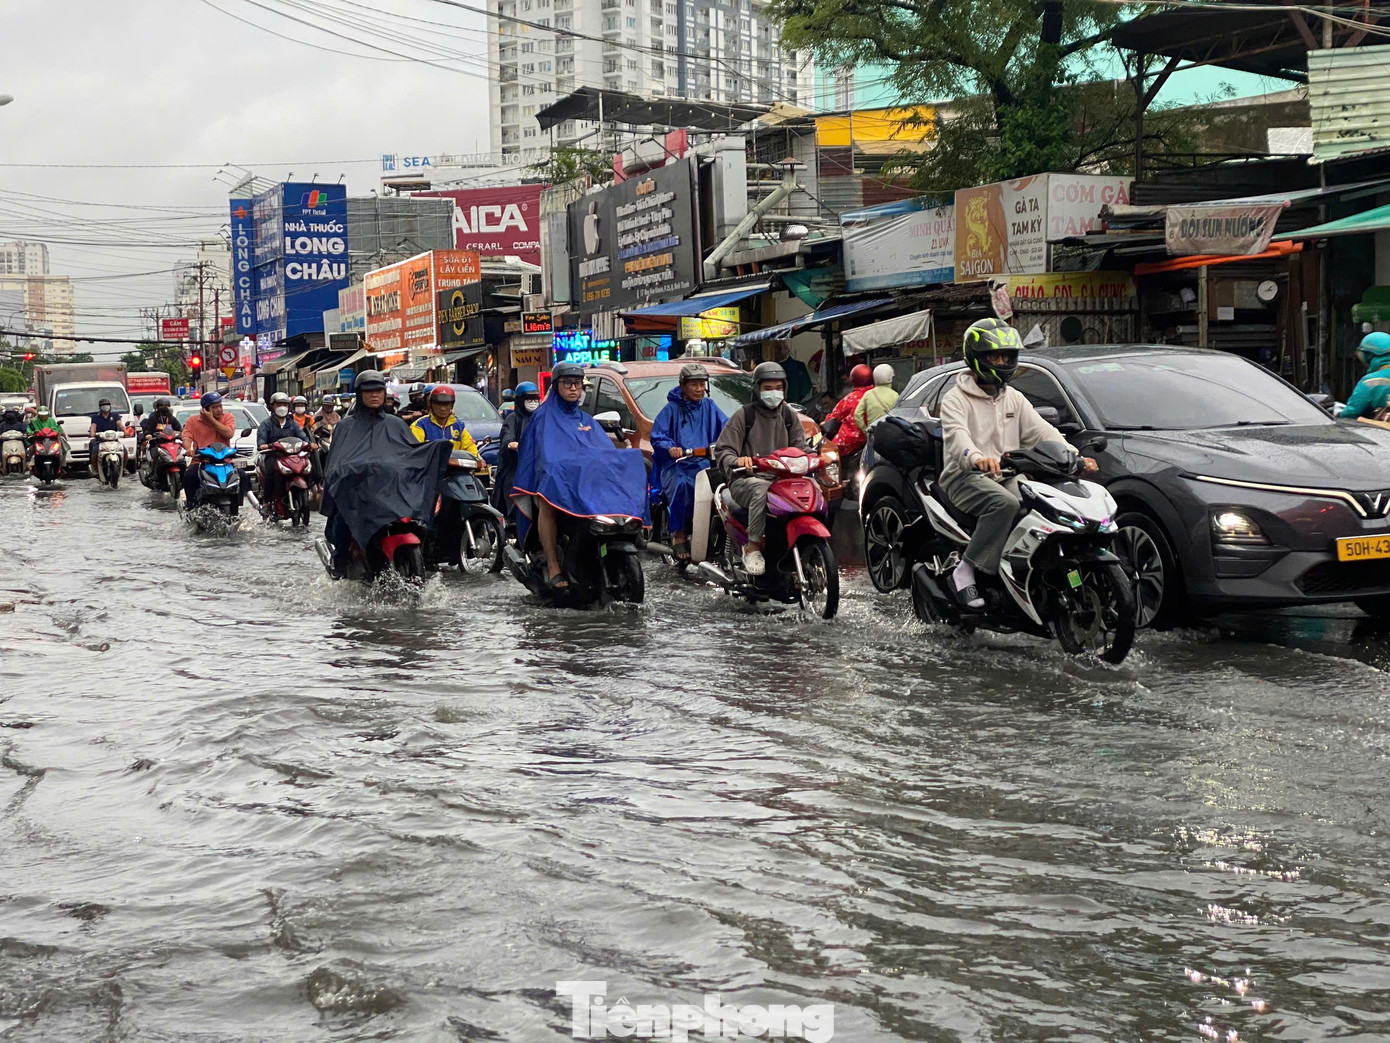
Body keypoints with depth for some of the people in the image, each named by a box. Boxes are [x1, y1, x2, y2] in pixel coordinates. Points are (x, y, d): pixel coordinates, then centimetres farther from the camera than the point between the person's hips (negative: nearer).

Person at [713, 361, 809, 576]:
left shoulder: (790, 416, 19)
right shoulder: (744, 416, 6)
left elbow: (800, 448, 15)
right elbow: (722, 450, -2)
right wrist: (736, 461, -25)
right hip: (746, 480, -4)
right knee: (761, 488, -40)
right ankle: (753, 547, -34)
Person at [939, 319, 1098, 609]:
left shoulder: (1015, 399, 21)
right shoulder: (956, 399, -1)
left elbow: (1042, 431, 10)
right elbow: (956, 435, -21)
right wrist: (977, 457, -44)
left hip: (1007, 477, 6)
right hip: (966, 477, -6)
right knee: (1005, 503, -37)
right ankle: (965, 571, -34)